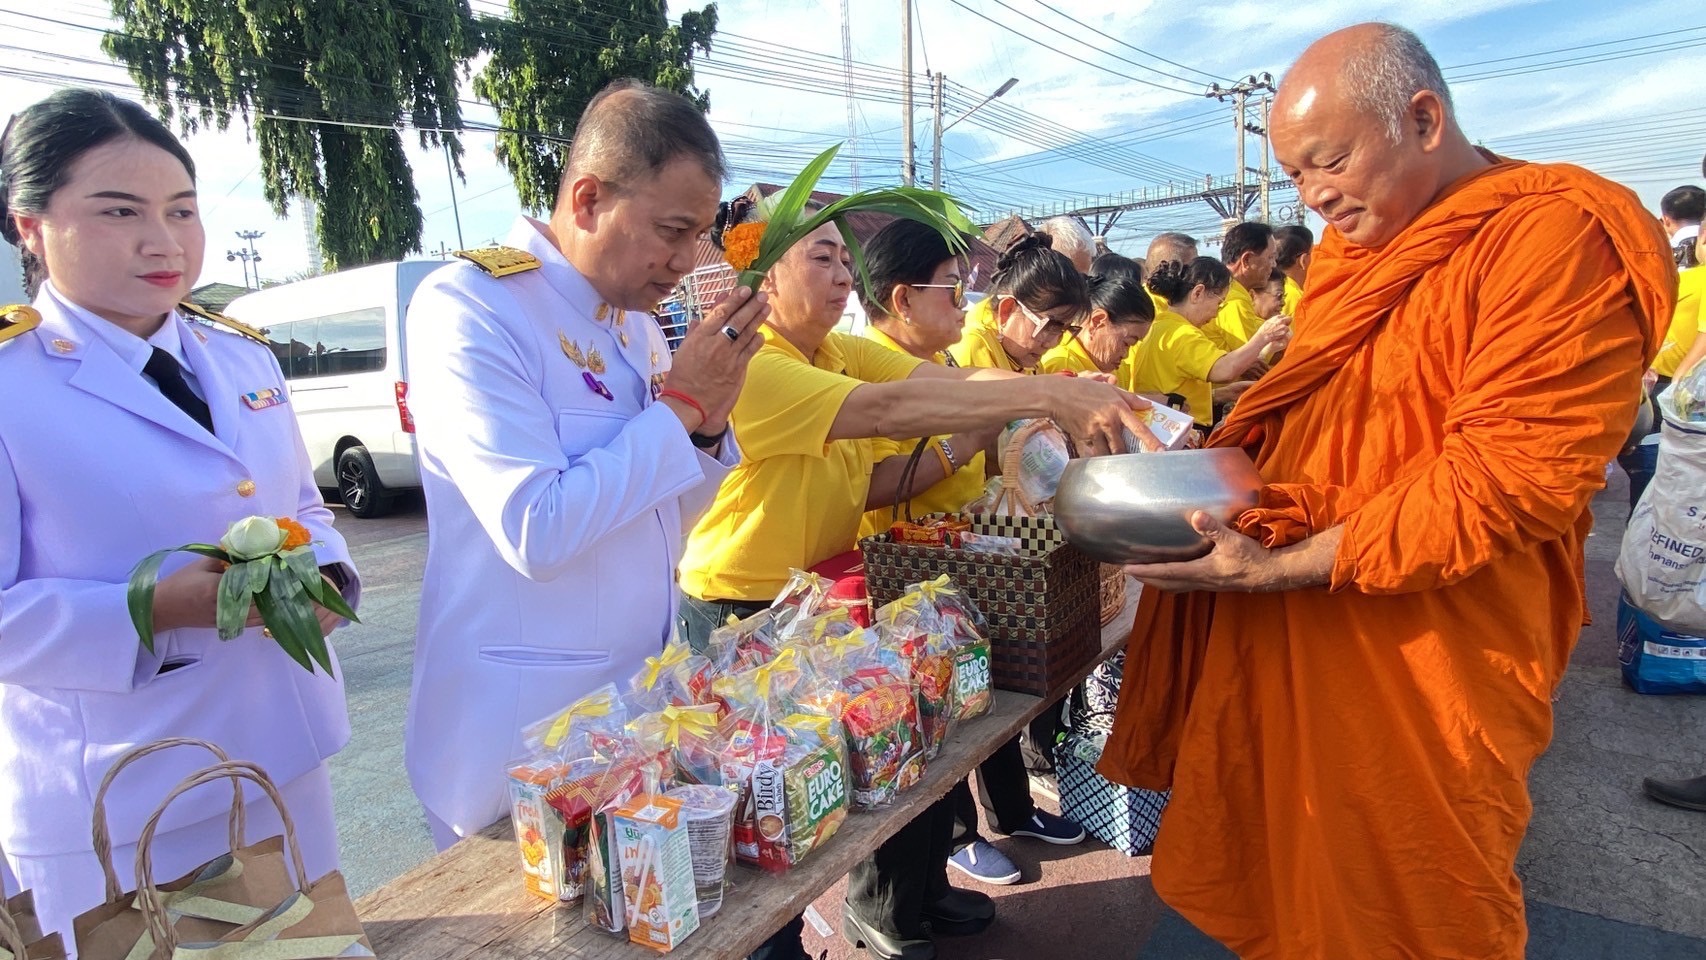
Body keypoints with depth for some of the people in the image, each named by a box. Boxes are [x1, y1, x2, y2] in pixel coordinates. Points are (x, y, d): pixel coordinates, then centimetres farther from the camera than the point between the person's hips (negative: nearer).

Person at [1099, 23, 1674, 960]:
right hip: (1284, 637, 7)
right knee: (1260, 885, 18)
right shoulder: (1348, 244, 11)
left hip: (1423, 666, -7)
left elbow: (1503, 482, -22)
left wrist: (1276, 568, -24)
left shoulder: (1556, 239, -16)